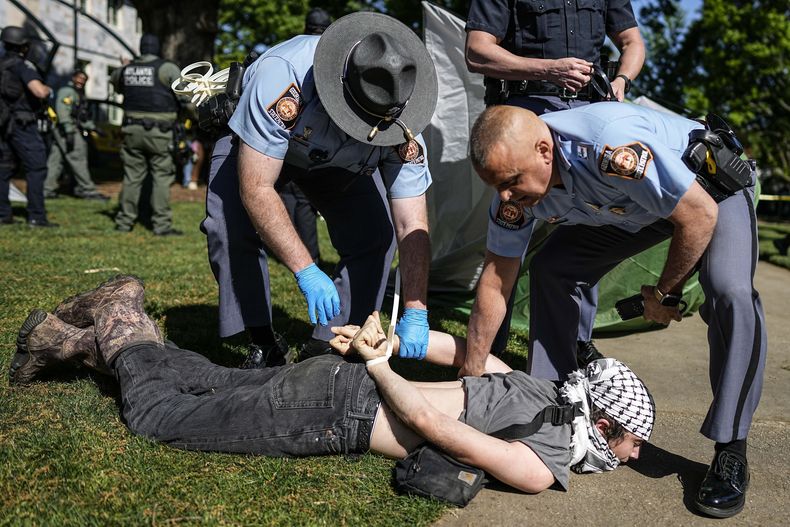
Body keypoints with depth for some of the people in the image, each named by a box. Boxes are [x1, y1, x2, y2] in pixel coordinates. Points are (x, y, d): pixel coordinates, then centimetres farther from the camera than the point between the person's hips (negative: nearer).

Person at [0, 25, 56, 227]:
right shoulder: (23, 66, -13)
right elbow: (39, 92, -27)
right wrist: (48, 89, -5)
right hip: (22, 125, -8)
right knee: (36, 169, -4)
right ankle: (36, 216, -7)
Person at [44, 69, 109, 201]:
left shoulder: (78, 94, 25)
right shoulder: (67, 91, -6)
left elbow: (82, 117, 30)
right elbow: (63, 112, -18)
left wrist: (92, 127, 22)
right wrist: (69, 132, -25)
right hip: (66, 131, -10)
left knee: (55, 161, 7)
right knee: (78, 160, -9)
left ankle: (47, 190, 7)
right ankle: (88, 190, -8)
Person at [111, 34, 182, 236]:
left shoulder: (126, 69, 9)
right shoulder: (167, 68, -6)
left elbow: (115, 80, 31)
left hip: (133, 130, 5)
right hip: (159, 133, -5)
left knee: (132, 176, 11)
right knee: (161, 177, -1)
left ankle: (124, 222, 15)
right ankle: (162, 224, -3)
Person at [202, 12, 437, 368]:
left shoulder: (401, 128, -33)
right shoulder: (282, 75, -44)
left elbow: (412, 227, -28)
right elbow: (255, 189, -43)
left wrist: (416, 313, -36)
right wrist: (306, 271, -48)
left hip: (340, 162, 2)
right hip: (255, 144, -2)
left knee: (374, 238, -15)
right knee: (233, 229, -24)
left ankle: (327, 348, 1)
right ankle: (265, 345, -4)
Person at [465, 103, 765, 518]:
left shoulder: (613, 147, -43)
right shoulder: (515, 174, -21)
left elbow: (700, 215, -30)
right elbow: (496, 281, -12)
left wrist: (665, 293, -16)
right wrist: (471, 374, -8)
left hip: (713, 185, -5)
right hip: (630, 207, 6)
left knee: (730, 294, -29)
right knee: (550, 270, -7)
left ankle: (730, 452, -12)